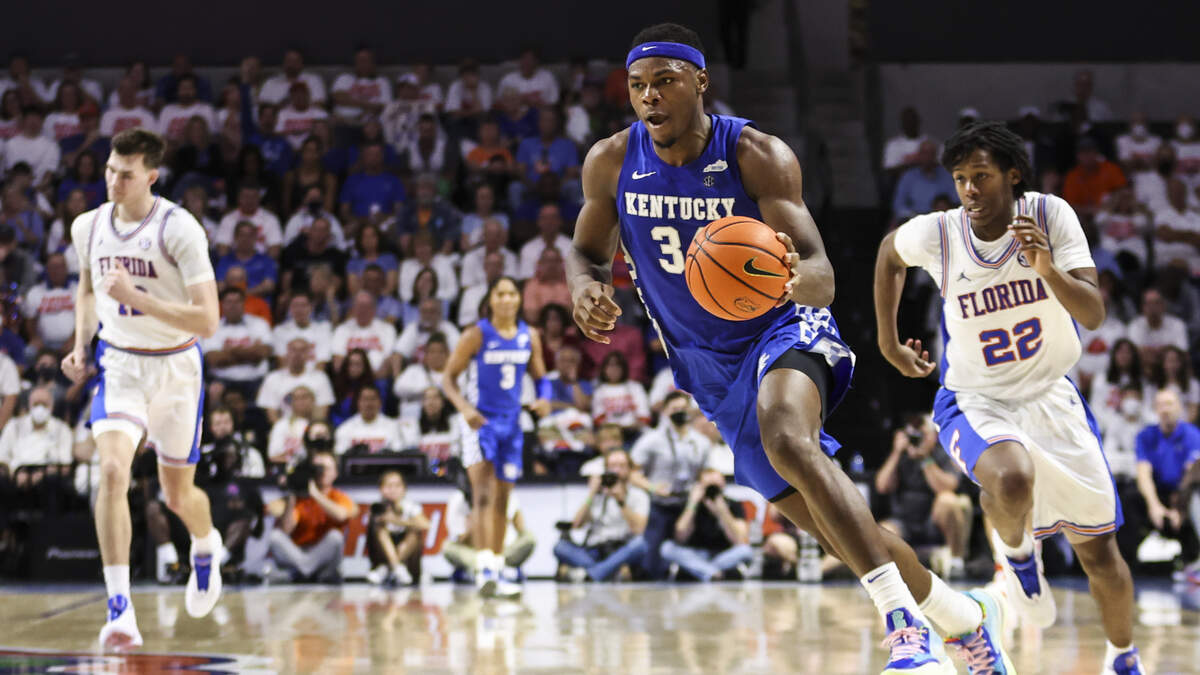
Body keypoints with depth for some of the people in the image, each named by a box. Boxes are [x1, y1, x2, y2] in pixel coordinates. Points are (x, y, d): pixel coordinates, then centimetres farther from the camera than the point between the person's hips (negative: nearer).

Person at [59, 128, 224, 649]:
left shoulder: (179, 230, -20)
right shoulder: (88, 227, -4)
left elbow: (207, 321, -24)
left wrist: (138, 298, -33)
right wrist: (81, 346, 5)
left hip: (175, 367, -2)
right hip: (119, 365, 2)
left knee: (178, 493, 11)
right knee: (113, 472, -22)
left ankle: (205, 545, 50)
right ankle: (119, 608, -25)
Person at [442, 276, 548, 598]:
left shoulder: (530, 337, 5)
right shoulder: (476, 336, -9)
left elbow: (539, 376, 16)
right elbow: (448, 377, -7)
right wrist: (464, 407, -24)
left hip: (511, 423, 5)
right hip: (481, 421, -5)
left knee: (502, 499, 13)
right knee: (483, 493, -19)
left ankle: (498, 567, 23)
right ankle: (484, 566, -30)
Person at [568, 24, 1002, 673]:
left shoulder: (758, 156, -19)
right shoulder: (612, 162, -8)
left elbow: (821, 277, -24)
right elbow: (587, 252, 8)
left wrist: (795, 279, -49)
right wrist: (585, 287, -18)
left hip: (783, 329, -5)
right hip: (709, 367, 5)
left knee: (787, 440, -38)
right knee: (840, 528, 4)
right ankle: (961, 614, 25)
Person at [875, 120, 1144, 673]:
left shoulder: (1051, 215, -16)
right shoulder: (935, 234, -16)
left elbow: (1093, 314, -21)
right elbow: (889, 253, 9)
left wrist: (1048, 270, -38)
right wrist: (888, 343, 11)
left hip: (1051, 394, 2)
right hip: (976, 401, -2)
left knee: (1100, 553, 7)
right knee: (1011, 482, -37)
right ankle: (1015, 549, -2)